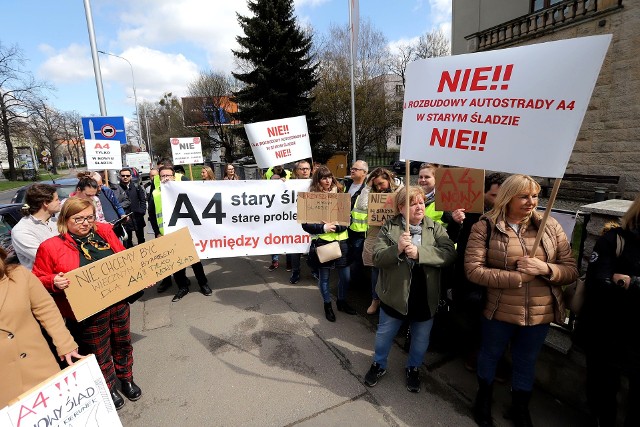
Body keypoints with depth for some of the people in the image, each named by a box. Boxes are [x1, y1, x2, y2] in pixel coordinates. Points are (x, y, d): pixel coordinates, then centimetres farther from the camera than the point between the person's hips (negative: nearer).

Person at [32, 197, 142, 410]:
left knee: (123, 343, 21)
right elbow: (38, 279, -3)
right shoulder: (51, 246, -12)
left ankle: (126, 379, 46)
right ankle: (109, 389, 40)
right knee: (99, 353, 15)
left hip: (119, 301, 4)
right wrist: (54, 282, -25)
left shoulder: (104, 231, -1)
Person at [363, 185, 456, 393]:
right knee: (385, 334, 19)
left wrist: (419, 252, -30)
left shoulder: (435, 228, -5)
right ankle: (379, 364, 45)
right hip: (395, 294, -1)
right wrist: (397, 249, -31)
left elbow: (449, 253, -18)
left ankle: (413, 368, 48)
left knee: (421, 338, 20)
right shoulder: (389, 228, -8)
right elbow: (377, 258, -14)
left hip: (425, 297, 1)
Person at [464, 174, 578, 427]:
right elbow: (473, 270, -19)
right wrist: (518, 276, -23)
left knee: (526, 363, 23)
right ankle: (484, 399, 49)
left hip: (540, 313, 3)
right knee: (490, 355, 21)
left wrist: (545, 268, -22)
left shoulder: (550, 226, -3)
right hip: (500, 311, -2)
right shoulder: (485, 227, -14)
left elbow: (572, 270, -1)